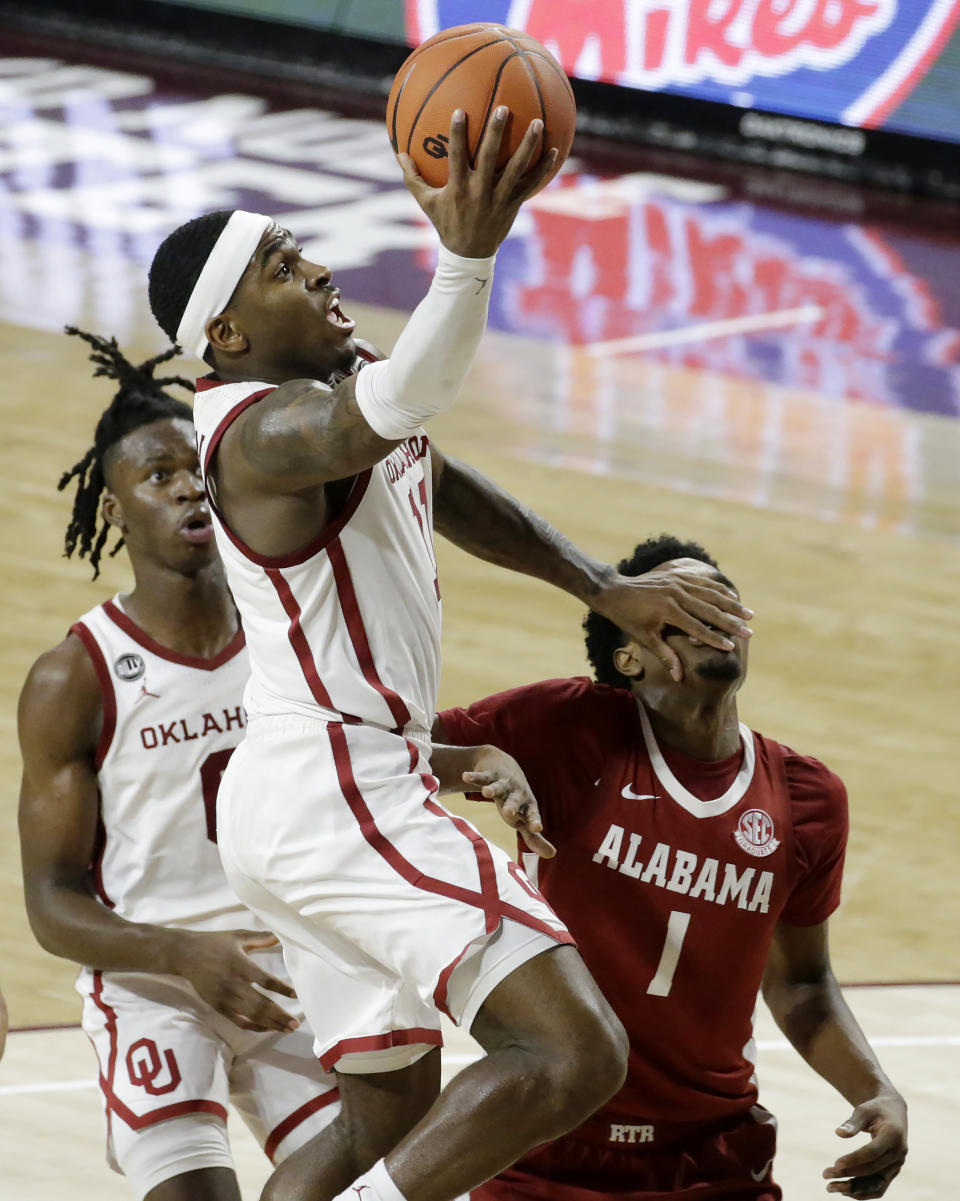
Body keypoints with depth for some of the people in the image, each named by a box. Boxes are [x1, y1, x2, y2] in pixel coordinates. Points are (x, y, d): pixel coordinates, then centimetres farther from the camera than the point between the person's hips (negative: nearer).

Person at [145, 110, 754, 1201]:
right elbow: (388, 415, -41)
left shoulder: (341, 379, 13)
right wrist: (467, 258, -57)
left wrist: (607, 590, 23)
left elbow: (448, 492, 30)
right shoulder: (262, 427, -18)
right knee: (575, 1052, -21)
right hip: (334, 796, -11)